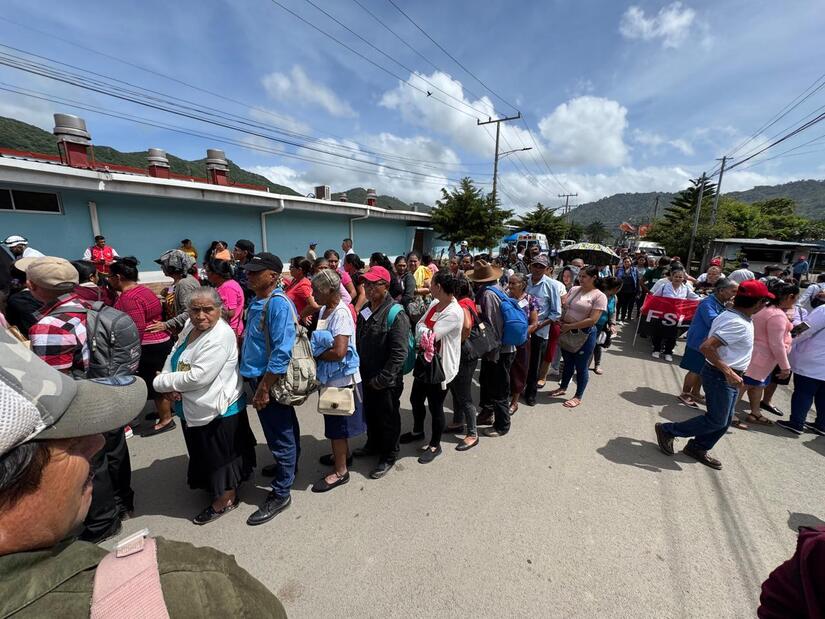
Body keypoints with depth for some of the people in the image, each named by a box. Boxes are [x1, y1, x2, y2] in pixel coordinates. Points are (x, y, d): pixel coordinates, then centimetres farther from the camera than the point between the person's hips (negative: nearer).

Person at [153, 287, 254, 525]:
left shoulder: (221, 336, -27)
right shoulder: (190, 326, 0)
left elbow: (198, 377, -29)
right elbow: (174, 355, 6)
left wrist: (161, 382, -15)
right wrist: (170, 385, -12)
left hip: (217, 411, -8)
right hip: (193, 409, 9)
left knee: (220, 455, 11)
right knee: (203, 453, 27)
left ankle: (225, 499, 33)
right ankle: (212, 486, 51)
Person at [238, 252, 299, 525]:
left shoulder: (278, 304, -22)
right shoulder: (256, 302, 7)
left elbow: (282, 351, -26)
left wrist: (264, 388, -23)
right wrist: (256, 383, 17)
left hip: (271, 380, -9)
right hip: (258, 376, 9)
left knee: (280, 434, 5)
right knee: (284, 428, 25)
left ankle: (281, 494, 21)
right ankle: (287, 466, 46)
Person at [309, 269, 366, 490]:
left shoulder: (341, 313, -23)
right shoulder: (324, 309, 4)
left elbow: (338, 351, -30)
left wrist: (314, 354, -15)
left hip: (341, 379, -8)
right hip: (330, 377, 8)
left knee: (337, 424, 7)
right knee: (335, 421, 24)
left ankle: (340, 471, 25)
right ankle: (343, 453, 46)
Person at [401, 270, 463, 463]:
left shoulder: (454, 313, -25)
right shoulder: (434, 303, 3)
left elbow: (430, 336, -26)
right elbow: (419, 326, 2)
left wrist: (422, 329, -7)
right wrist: (423, 330, -19)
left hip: (440, 366, -8)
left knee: (435, 407, 9)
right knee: (415, 399, 22)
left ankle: (435, 445, 32)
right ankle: (417, 431, 49)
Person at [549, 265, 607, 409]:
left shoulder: (599, 296, -14)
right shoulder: (574, 289, 4)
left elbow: (592, 320, -20)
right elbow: (563, 305, 8)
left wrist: (569, 326, -18)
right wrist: (561, 322, -12)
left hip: (584, 335, -5)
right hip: (567, 332, 5)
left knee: (581, 367, 9)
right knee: (568, 363, 21)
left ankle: (578, 397, 25)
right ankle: (563, 388, 39)